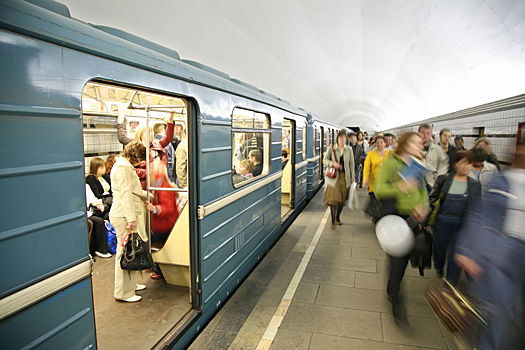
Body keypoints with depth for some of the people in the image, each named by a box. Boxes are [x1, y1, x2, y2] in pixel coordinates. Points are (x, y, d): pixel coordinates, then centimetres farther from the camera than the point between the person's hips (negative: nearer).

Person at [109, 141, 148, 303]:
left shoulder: (125, 165, 20)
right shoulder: (123, 166, -14)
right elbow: (125, 195, -21)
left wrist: (147, 195, 40)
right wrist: (131, 218, -23)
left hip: (127, 214, 11)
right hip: (125, 215, -11)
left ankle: (130, 284, 27)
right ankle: (123, 292, 6)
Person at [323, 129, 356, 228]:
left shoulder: (349, 149, 5)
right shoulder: (331, 149, -1)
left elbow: (351, 164, 7)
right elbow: (325, 160, 2)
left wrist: (353, 177, 5)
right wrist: (333, 163, -19)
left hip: (345, 177, 3)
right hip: (334, 176, -2)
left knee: (342, 199, 10)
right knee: (333, 199, -9)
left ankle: (338, 217, 32)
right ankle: (333, 221, -2)